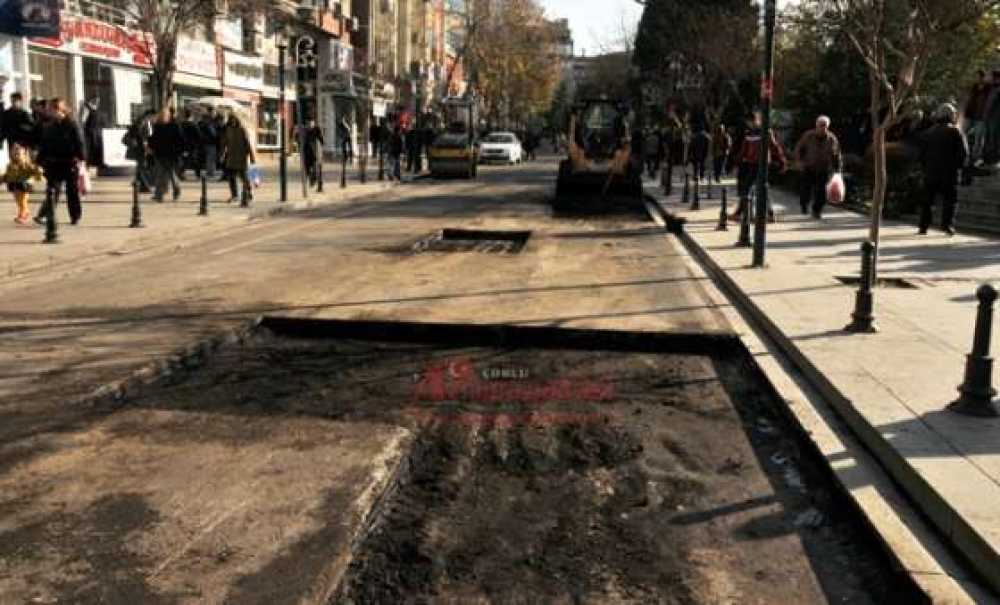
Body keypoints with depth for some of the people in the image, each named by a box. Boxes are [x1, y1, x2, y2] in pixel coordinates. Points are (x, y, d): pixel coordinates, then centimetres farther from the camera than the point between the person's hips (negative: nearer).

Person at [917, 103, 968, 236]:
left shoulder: (929, 132, 7)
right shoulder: (956, 132, -4)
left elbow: (921, 152, 7)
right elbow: (964, 152, -9)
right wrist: (958, 165, 5)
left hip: (931, 172, 3)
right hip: (949, 172, -3)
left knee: (927, 200, 9)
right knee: (950, 199, 2)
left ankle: (923, 226, 5)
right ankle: (947, 224, -11)